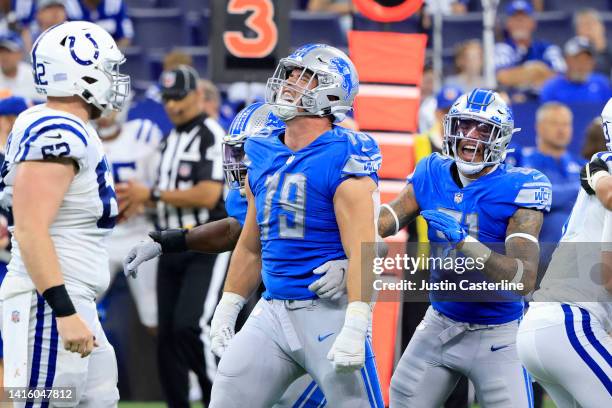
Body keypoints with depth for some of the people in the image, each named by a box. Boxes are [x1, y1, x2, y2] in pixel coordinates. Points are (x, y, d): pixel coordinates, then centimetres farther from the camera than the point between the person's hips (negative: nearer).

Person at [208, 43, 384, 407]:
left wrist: (355, 327, -25)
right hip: (273, 310, 7)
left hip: (328, 311, -7)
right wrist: (228, 307, 21)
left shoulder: (342, 159, -11)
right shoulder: (264, 156, 11)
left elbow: (362, 251, -18)